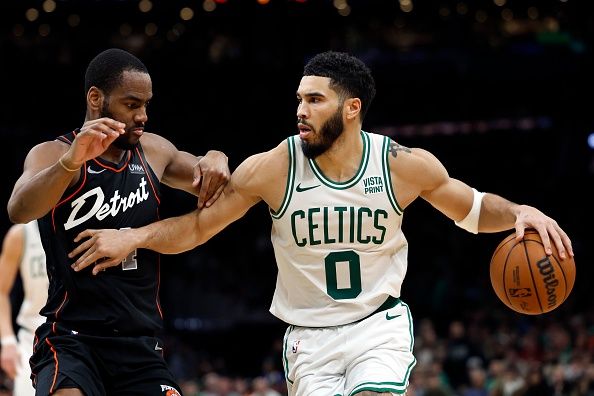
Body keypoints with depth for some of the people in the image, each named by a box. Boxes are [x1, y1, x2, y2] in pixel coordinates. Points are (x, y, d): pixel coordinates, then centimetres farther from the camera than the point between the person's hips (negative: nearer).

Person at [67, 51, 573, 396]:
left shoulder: (405, 165, -9)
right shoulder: (273, 168, -10)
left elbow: (474, 209, 7)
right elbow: (197, 226, -3)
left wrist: (519, 212, -12)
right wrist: (133, 236, -17)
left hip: (380, 325, -1)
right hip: (309, 337, 1)